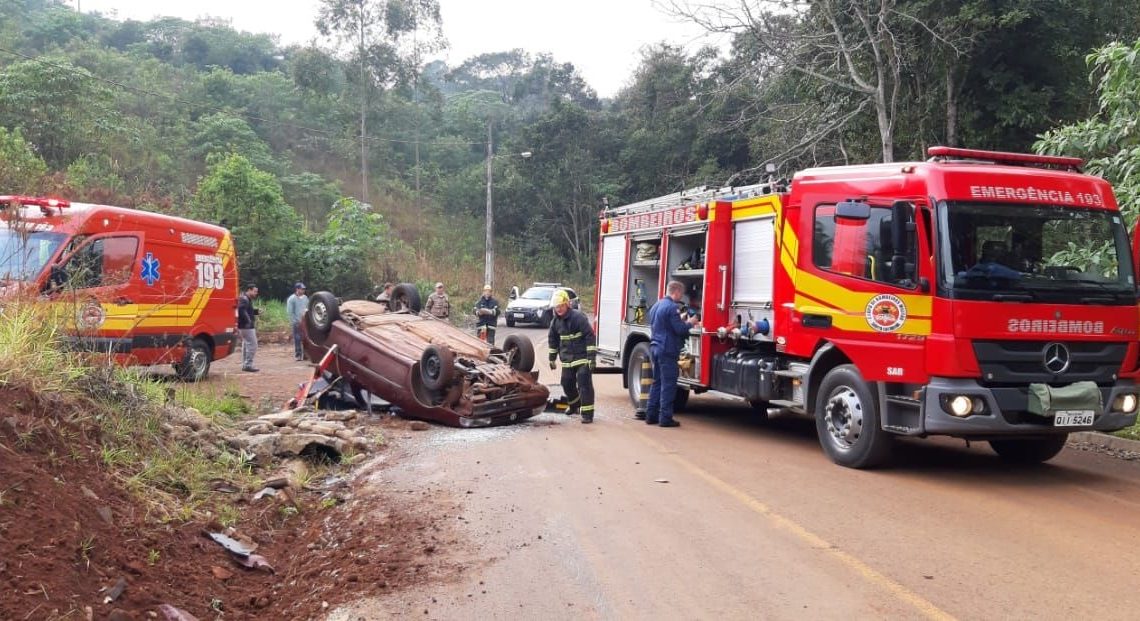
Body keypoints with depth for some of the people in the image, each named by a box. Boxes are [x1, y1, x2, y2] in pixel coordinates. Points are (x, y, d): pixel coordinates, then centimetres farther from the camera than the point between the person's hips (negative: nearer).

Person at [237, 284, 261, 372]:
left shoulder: (247, 299, 17)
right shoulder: (244, 299, -16)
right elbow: (242, 311, -30)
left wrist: (256, 311, 6)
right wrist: (248, 320, -29)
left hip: (246, 326, 11)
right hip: (247, 326, -11)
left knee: (246, 345, 15)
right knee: (252, 345, -10)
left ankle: (245, 365, 21)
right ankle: (248, 365, -9)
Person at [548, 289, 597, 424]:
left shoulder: (578, 317, -15)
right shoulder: (555, 321, 6)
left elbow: (589, 337, -17)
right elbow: (553, 340, 18)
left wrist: (591, 357, -20)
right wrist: (552, 359, 20)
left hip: (582, 358, -7)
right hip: (567, 360, 7)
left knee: (584, 385, -11)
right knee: (567, 383, 14)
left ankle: (587, 413, -10)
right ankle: (574, 405, 41)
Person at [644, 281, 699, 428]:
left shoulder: (656, 306, 14)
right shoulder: (671, 307, -15)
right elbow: (680, 330, -18)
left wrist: (682, 321, 23)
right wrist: (689, 323, 2)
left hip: (655, 348, 9)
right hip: (668, 350, -9)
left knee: (657, 382, 15)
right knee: (668, 385, -4)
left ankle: (651, 415, 16)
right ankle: (665, 418, -4)